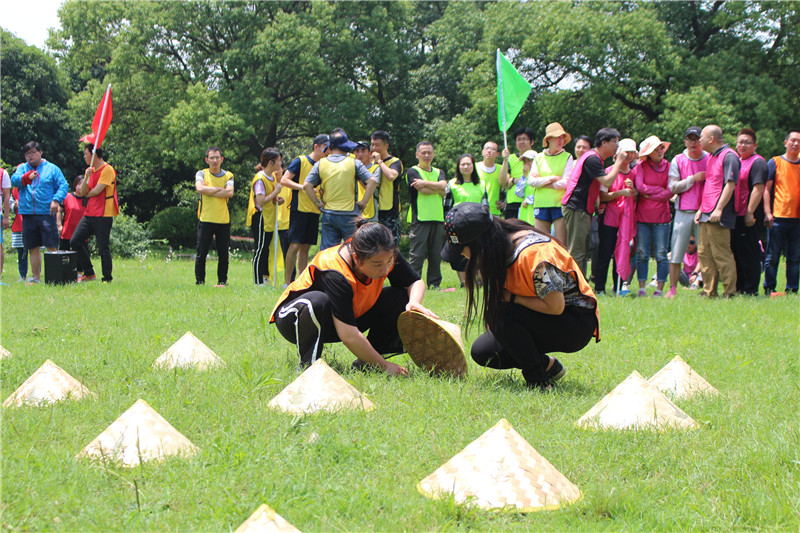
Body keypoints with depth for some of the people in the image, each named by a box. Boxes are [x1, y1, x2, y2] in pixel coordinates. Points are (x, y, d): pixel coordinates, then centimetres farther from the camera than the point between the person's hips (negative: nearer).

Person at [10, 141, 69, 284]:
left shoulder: (52, 169, 8)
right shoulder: (22, 168, 15)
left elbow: (63, 186, 1)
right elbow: (14, 180, -4)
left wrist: (56, 200, -16)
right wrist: (27, 177, -24)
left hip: (46, 213, -3)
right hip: (28, 214, 3)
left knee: (51, 246, -9)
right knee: (33, 248, 8)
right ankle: (36, 277, 15)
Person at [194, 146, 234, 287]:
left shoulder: (228, 176, 9)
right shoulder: (202, 174, 6)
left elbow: (229, 192, -9)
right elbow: (200, 188, -14)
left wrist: (210, 192, -10)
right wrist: (219, 189, -9)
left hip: (223, 220, 1)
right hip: (206, 220, -1)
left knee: (223, 254, 2)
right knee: (201, 254, -2)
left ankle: (222, 281, 11)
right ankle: (199, 282, 5)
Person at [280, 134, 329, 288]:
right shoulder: (300, 161, -5)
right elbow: (284, 180, -10)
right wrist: (303, 187, -20)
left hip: (314, 210, 6)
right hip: (299, 209, -6)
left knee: (305, 247, 8)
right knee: (295, 245, -9)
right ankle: (287, 282, -6)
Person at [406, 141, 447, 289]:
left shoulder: (438, 172, 19)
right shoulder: (413, 171, 3)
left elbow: (444, 186, -3)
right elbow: (423, 190, -11)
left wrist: (425, 183, -11)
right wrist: (438, 188, 1)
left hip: (437, 218, 5)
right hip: (420, 217, -5)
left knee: (436, 254, 5)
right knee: (417, 253, -9)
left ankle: (434, 283, 11)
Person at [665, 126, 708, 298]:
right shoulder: (678, 160, 7)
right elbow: (673, 187, -1)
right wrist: (693, 179, -10)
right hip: (683, 212, 0)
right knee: (676, 254, -2)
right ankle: (673, 289, 4)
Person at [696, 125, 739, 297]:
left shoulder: (729, 156, -10)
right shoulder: (711, 157, 20)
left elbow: (730, 184, -17)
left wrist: (719, 209, -22)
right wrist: (701, 209, 19)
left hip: (719, 218, -10)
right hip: (706, 215, 10)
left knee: (721, 254, -9)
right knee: (704, 253, 9)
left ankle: (730, 292, -5)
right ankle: (709, 291, 14)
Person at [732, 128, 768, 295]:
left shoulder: (758, 162, -8)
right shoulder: (737, 161, 19)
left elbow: (758, 189, -17)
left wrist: (749, 213, -23)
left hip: (749, 218, -9)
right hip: (736, 216, 9)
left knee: (749, 254, -6)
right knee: (737, 253, 12)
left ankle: (751, 291, -2)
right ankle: (739, 289, 18)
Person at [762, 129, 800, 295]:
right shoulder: (775, 162, 3)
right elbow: (766, 188, -1)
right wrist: (767, 212, -10)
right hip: (778, 218, -3)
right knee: (773, 256, -1)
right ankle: (769, 288, 6)